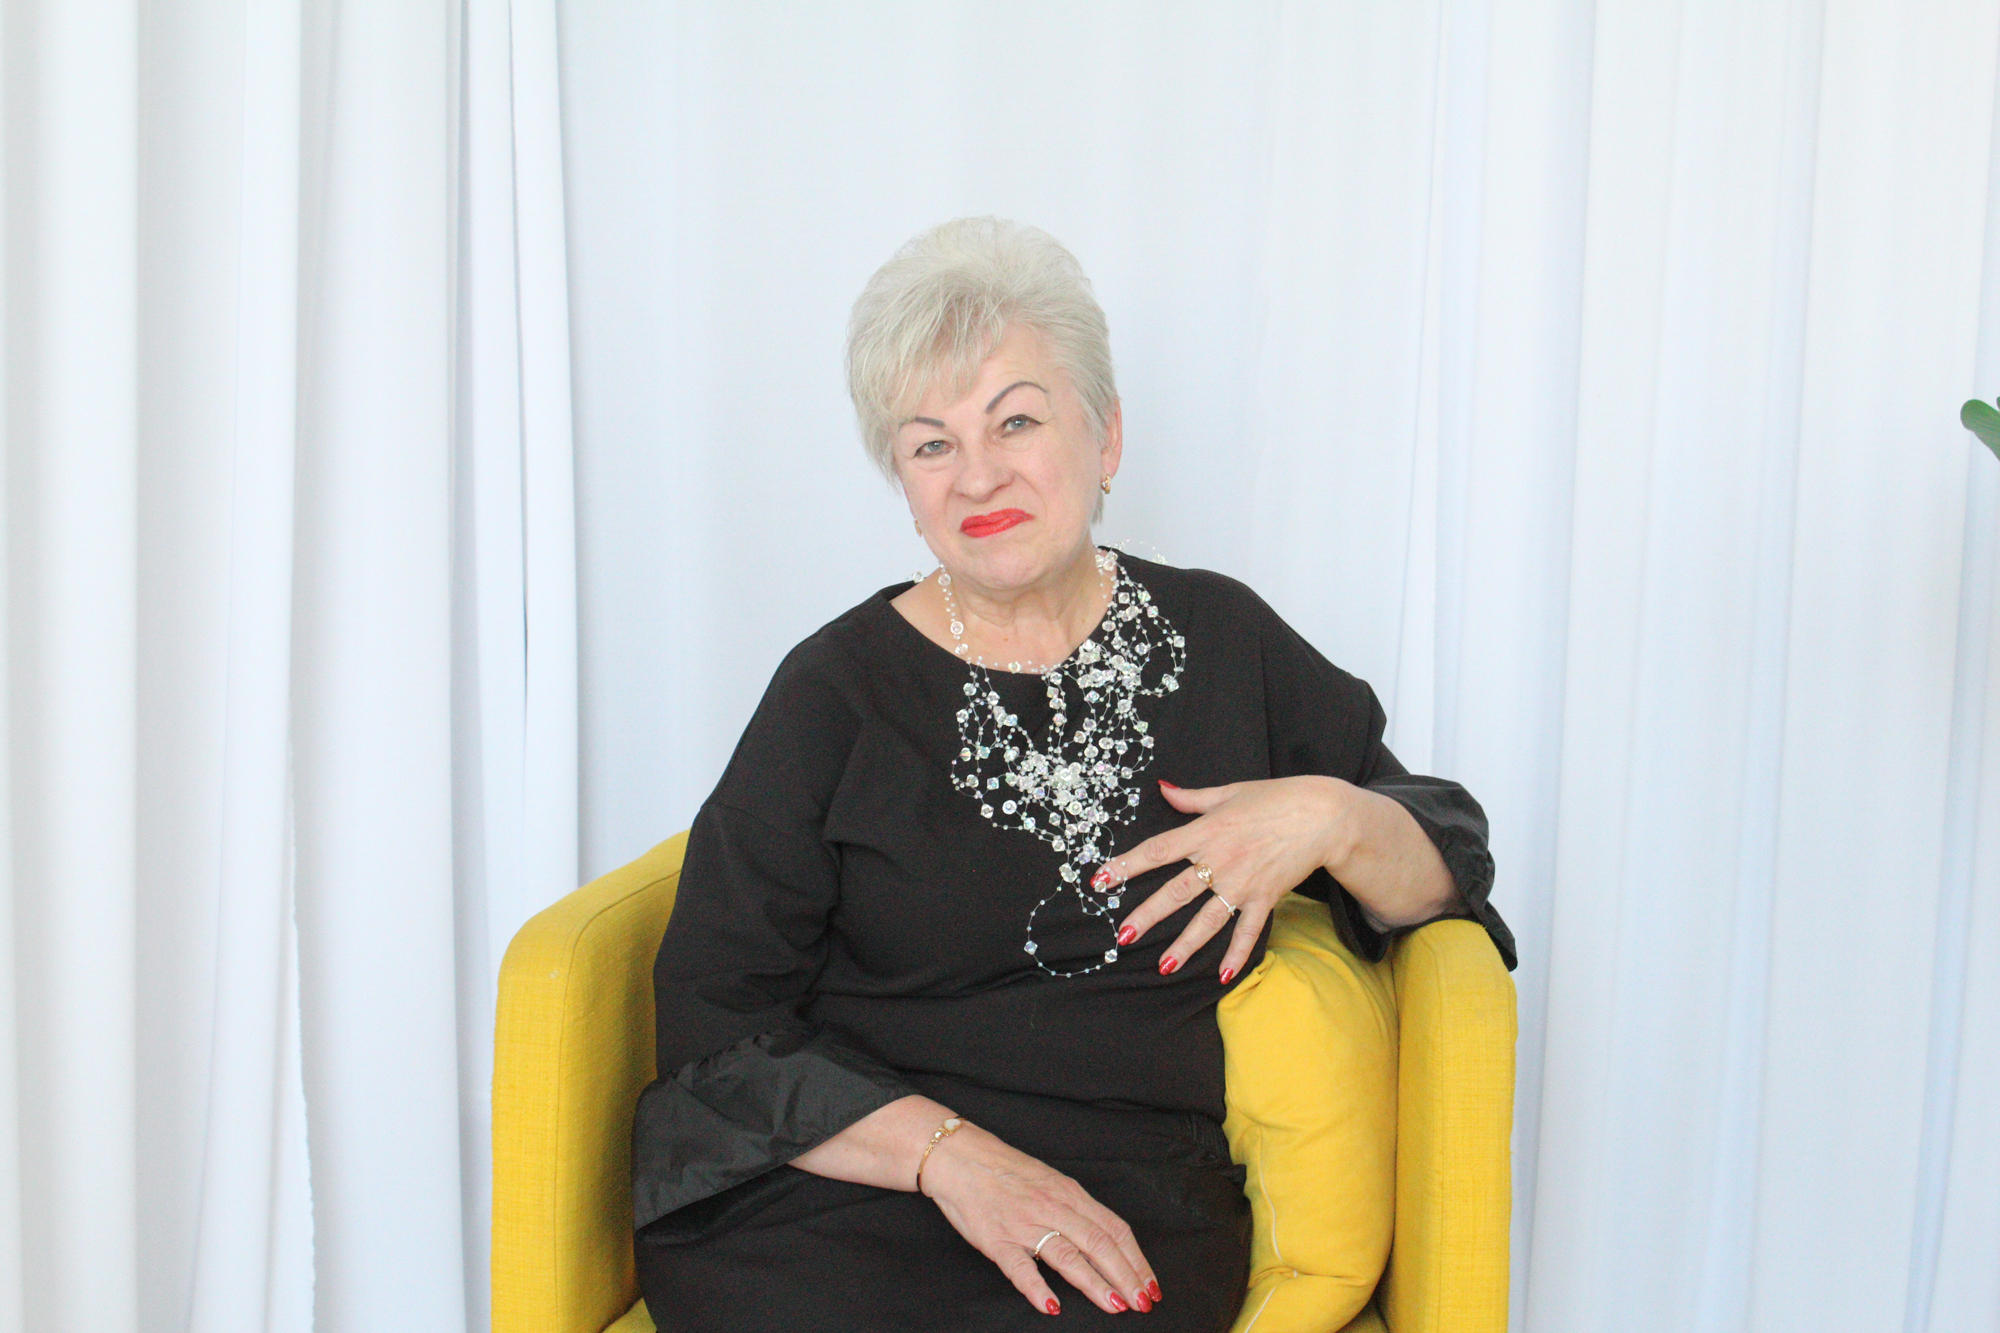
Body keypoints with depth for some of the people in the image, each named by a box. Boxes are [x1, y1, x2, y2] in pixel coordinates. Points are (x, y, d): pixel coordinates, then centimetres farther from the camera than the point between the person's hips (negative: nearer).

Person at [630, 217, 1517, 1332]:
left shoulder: (1224, 643, 10)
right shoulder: (838, 689, 2)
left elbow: (1450, 863, 15)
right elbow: (717, 1021, -2)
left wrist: (1332, 820, -7)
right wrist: (946, 1151, -16)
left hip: (1128, 1208, 0)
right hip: (842, 1187, 0)